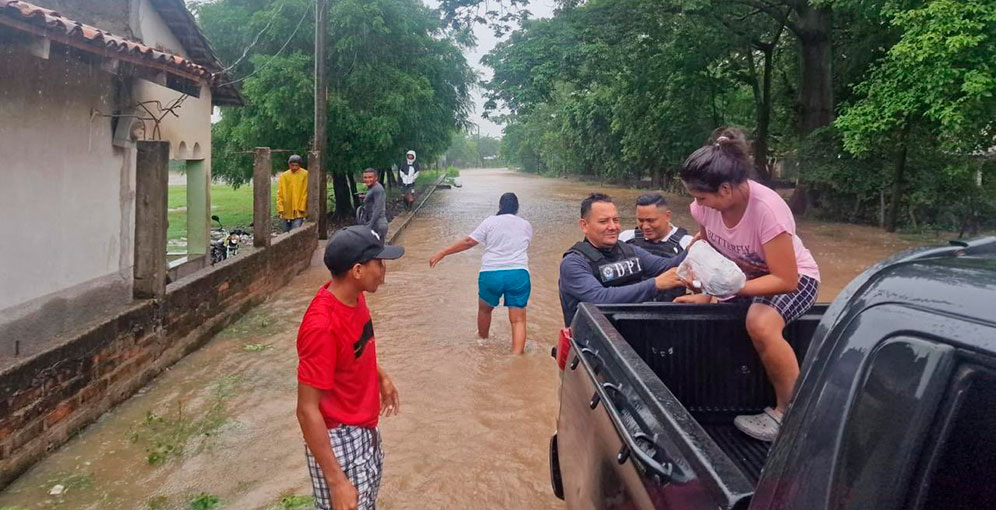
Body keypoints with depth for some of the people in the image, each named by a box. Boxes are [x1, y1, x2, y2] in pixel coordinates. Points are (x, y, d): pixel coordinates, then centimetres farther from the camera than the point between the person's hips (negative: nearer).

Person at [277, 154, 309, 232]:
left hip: (298, 212, -4)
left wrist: (302, 208, -9)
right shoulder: (283, 176, 6)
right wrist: (280, 208, -1)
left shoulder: (305, 175, -4)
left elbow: (305, 193, -4)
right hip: (286, 212, 4)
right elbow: (280, 193, 7)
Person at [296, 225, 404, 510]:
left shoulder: (354, 297, -5)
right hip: (338, 440, -9)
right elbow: (307, 411, -27)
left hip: (365, 430, 9)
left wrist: (381, 376, 21)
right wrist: (336, 481, -26)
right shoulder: (322, 326, -31)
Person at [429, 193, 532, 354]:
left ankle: (483, 340, 47)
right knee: (518, 319, 2)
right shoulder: (526, 225, 11)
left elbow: (469, 241, -1)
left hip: (491, 273, 0)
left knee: (485, 309, 26)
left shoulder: (490, 222, 5)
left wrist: (442, 253, 3)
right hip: (519, 274, 0)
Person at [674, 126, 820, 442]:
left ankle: (790, 412, -15)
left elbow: (786, 280, -30)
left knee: (761, 324, -35)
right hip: (743, 273, 7)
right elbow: (705, 239, 8)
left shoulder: (767, 210, -33)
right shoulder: (706, 205, -16)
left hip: (792, 278, -6)